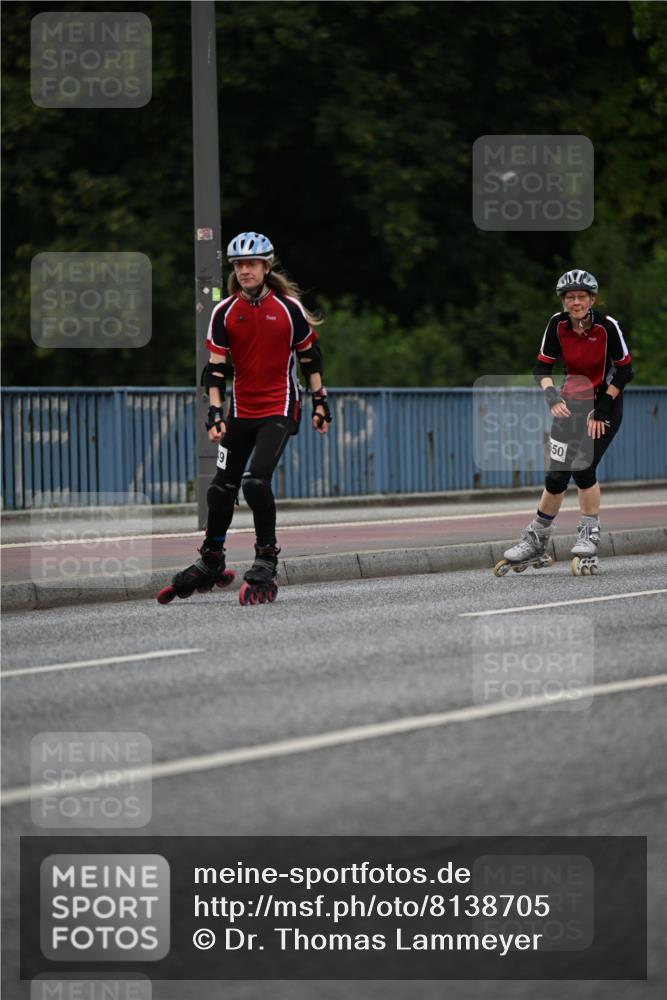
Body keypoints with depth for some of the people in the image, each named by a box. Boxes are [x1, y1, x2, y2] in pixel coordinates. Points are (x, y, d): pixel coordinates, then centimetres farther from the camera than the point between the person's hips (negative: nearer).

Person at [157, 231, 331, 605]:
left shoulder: (289, 308, -4)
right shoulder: (225, 312, 1)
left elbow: (310, 357, 5)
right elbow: (217, 367, 0)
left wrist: (320, 402, 5)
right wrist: (215, 413, -9)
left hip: (279, 409, -4)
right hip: (241, 411, 4)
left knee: (256, 480, -20)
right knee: (222, 488, 8)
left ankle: (266, 565, -8)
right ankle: (210, 565, 24)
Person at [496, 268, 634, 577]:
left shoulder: (607, 326, -19)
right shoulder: (558, 324, -9)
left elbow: (625, 370, -13)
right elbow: (542, 366, -4)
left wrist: (601, 409, -16)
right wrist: (550, 393, -24)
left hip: (605, 404, -3)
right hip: (571, 403, 3)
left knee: (583, 468, -19)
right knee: (556, 475, -1)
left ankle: (589, 535, -3)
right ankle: (536, 541, 13)